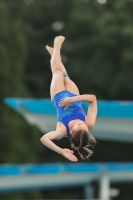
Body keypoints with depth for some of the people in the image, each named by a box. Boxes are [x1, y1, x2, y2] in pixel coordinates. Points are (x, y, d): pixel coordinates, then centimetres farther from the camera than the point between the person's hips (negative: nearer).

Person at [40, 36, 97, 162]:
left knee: (57, 70, 19)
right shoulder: (90, 124, -41)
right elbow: (93, 98, -37)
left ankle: (57, 45, 51)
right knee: (61, 72, 26)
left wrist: (61, 151, -64)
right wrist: (72, 100, -47)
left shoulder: (63, 130, -47)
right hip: (72, 95, 2)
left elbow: (44, 139, -61)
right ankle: (54, 51, 61)